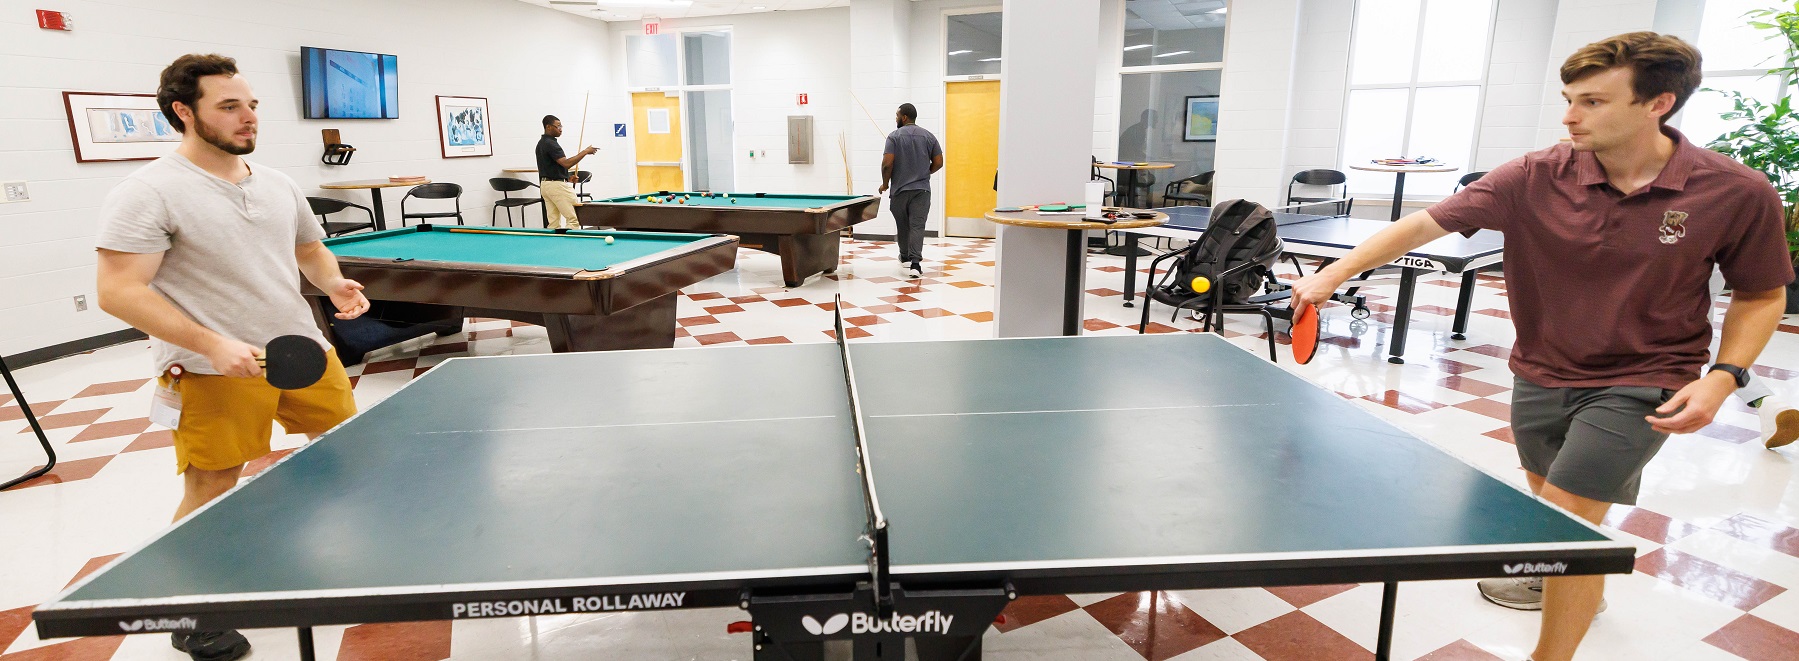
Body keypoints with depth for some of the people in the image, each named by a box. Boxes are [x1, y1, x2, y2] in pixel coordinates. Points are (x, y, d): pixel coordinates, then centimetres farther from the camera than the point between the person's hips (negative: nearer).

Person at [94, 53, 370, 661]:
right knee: (210, 496, 1)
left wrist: (335, 285, 0)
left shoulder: (278, 184, 9)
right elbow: (117, 292, -16)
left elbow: (310, 250, 22)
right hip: (216, 371, -6)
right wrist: (213, 344, -26)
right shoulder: (149, 193, -11)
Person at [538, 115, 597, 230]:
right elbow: (566, 163, -24)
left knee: (553, 223, 9)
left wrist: (566, 177, 12)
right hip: (557, 185, -10)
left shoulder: (541, 143, 17)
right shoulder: (550, 144, -15)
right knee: (574, 219, -8)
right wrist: (585, 152, -20)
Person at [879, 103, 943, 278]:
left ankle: (905, 258, 32)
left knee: (902, 225, 15)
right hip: (922, 190, 2)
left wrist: (885, 183, 2)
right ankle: (915, 263, -15)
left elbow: (887, 164, -12)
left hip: (899, 189, -1)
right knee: (917, 226, -3)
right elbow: (938, 163, 6)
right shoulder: (928, 136, 5)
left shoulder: (894, 136, -5)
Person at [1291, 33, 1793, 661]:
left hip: (1641, 384, -3)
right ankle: (1571, 581, 55)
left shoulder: (1739, 194, -14)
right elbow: (1425, 222, -16)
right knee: (1547, 498, 22)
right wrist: (1335, 274, -23)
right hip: (1541, 373, 3)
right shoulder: (1535, 178, -14)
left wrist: (1724, 375, -15)